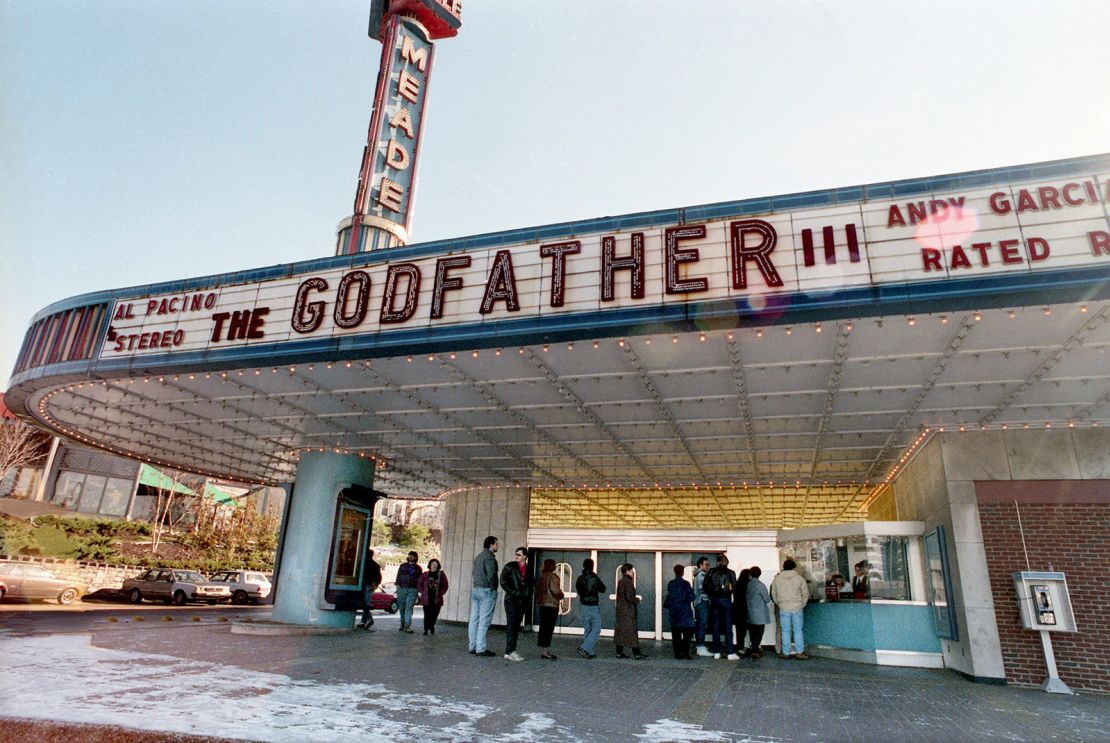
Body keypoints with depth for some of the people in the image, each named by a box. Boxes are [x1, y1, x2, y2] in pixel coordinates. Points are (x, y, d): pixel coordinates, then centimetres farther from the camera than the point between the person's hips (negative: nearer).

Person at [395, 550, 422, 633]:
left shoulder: (418, 568, 12)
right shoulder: (403, 566, 12)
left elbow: (420, 580, 14)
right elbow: (398, 576, 10)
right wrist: (397, 586, 0)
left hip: (412, 590, -1)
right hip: (402, 588, 1)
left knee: (409, 607, -12)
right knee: (401, 607, 5)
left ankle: (407, 626, -17)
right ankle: (402, 624, 19)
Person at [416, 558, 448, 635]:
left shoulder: (441, 575, 5)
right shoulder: (424, 574, 7)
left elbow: (445, 586, 6)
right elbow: (419, 584, 10)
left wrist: (440, 593, -3)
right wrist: (422, 592, 1)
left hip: (436, 599, 0)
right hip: (427, 598, 0)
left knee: (434, 614, 4)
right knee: (427, 614, -5)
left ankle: (431, 627, 27)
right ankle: (426, 629, 5)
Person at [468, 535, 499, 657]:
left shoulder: (479, 556, 17)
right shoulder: (489, 557, -12)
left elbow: (474, 573, 16)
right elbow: (491, 575, -18)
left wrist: (476, 586, 12)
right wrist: (493, 588, -6)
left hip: (475, 589, 9)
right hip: (486, 590, -9)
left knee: (474, 619, 8)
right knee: (484, 621, -6)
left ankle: (473, 646, 12)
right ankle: (481, 649, -6)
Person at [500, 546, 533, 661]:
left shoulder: (528, 569, 12)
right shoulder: (509, 567, 0)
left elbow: (530, 585, 16)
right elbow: (503, 582, -7)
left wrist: (526, 593, -2)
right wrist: (514, 593, -13)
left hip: (522, 601, 5)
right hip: (511, 600, -5)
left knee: (516, 626, 7)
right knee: (511, 625, -9)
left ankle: (511, 651, 12)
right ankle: (509, 652, -11)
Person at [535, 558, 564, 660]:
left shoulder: (542, 576, 12)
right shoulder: (552, 576, -13)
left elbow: (537, 590, 16)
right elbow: (555, 590, -18)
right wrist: (561, 596, 1)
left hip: (543, 605, 9)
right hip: (551, 605, -8)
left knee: (543, 628, 12)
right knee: (548, 629, -5)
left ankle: (542, 651, 18)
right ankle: (545, 652, -4)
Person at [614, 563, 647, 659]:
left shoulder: (620, 582, 13)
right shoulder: (628, 582, -16)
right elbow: (630, 597, -22)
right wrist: (637, 600, -4)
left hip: (620, 609, 9)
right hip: (628, 610, -9)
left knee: (620, 631, 11)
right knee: (631, 631, -5)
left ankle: (619, 652, 15)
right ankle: (637, 654, -2)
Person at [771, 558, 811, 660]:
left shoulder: (777, 578, 3)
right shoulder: (799, 577, -3)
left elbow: (773, 594, 9)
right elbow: (805, 593, 1)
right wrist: (802, 604, 12)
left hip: (783, 608, 1)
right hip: (797, 608, -1)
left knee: (785, 631, 6)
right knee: (798, 630, 5)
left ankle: (786, 653, 10)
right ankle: (799, 653, 6)